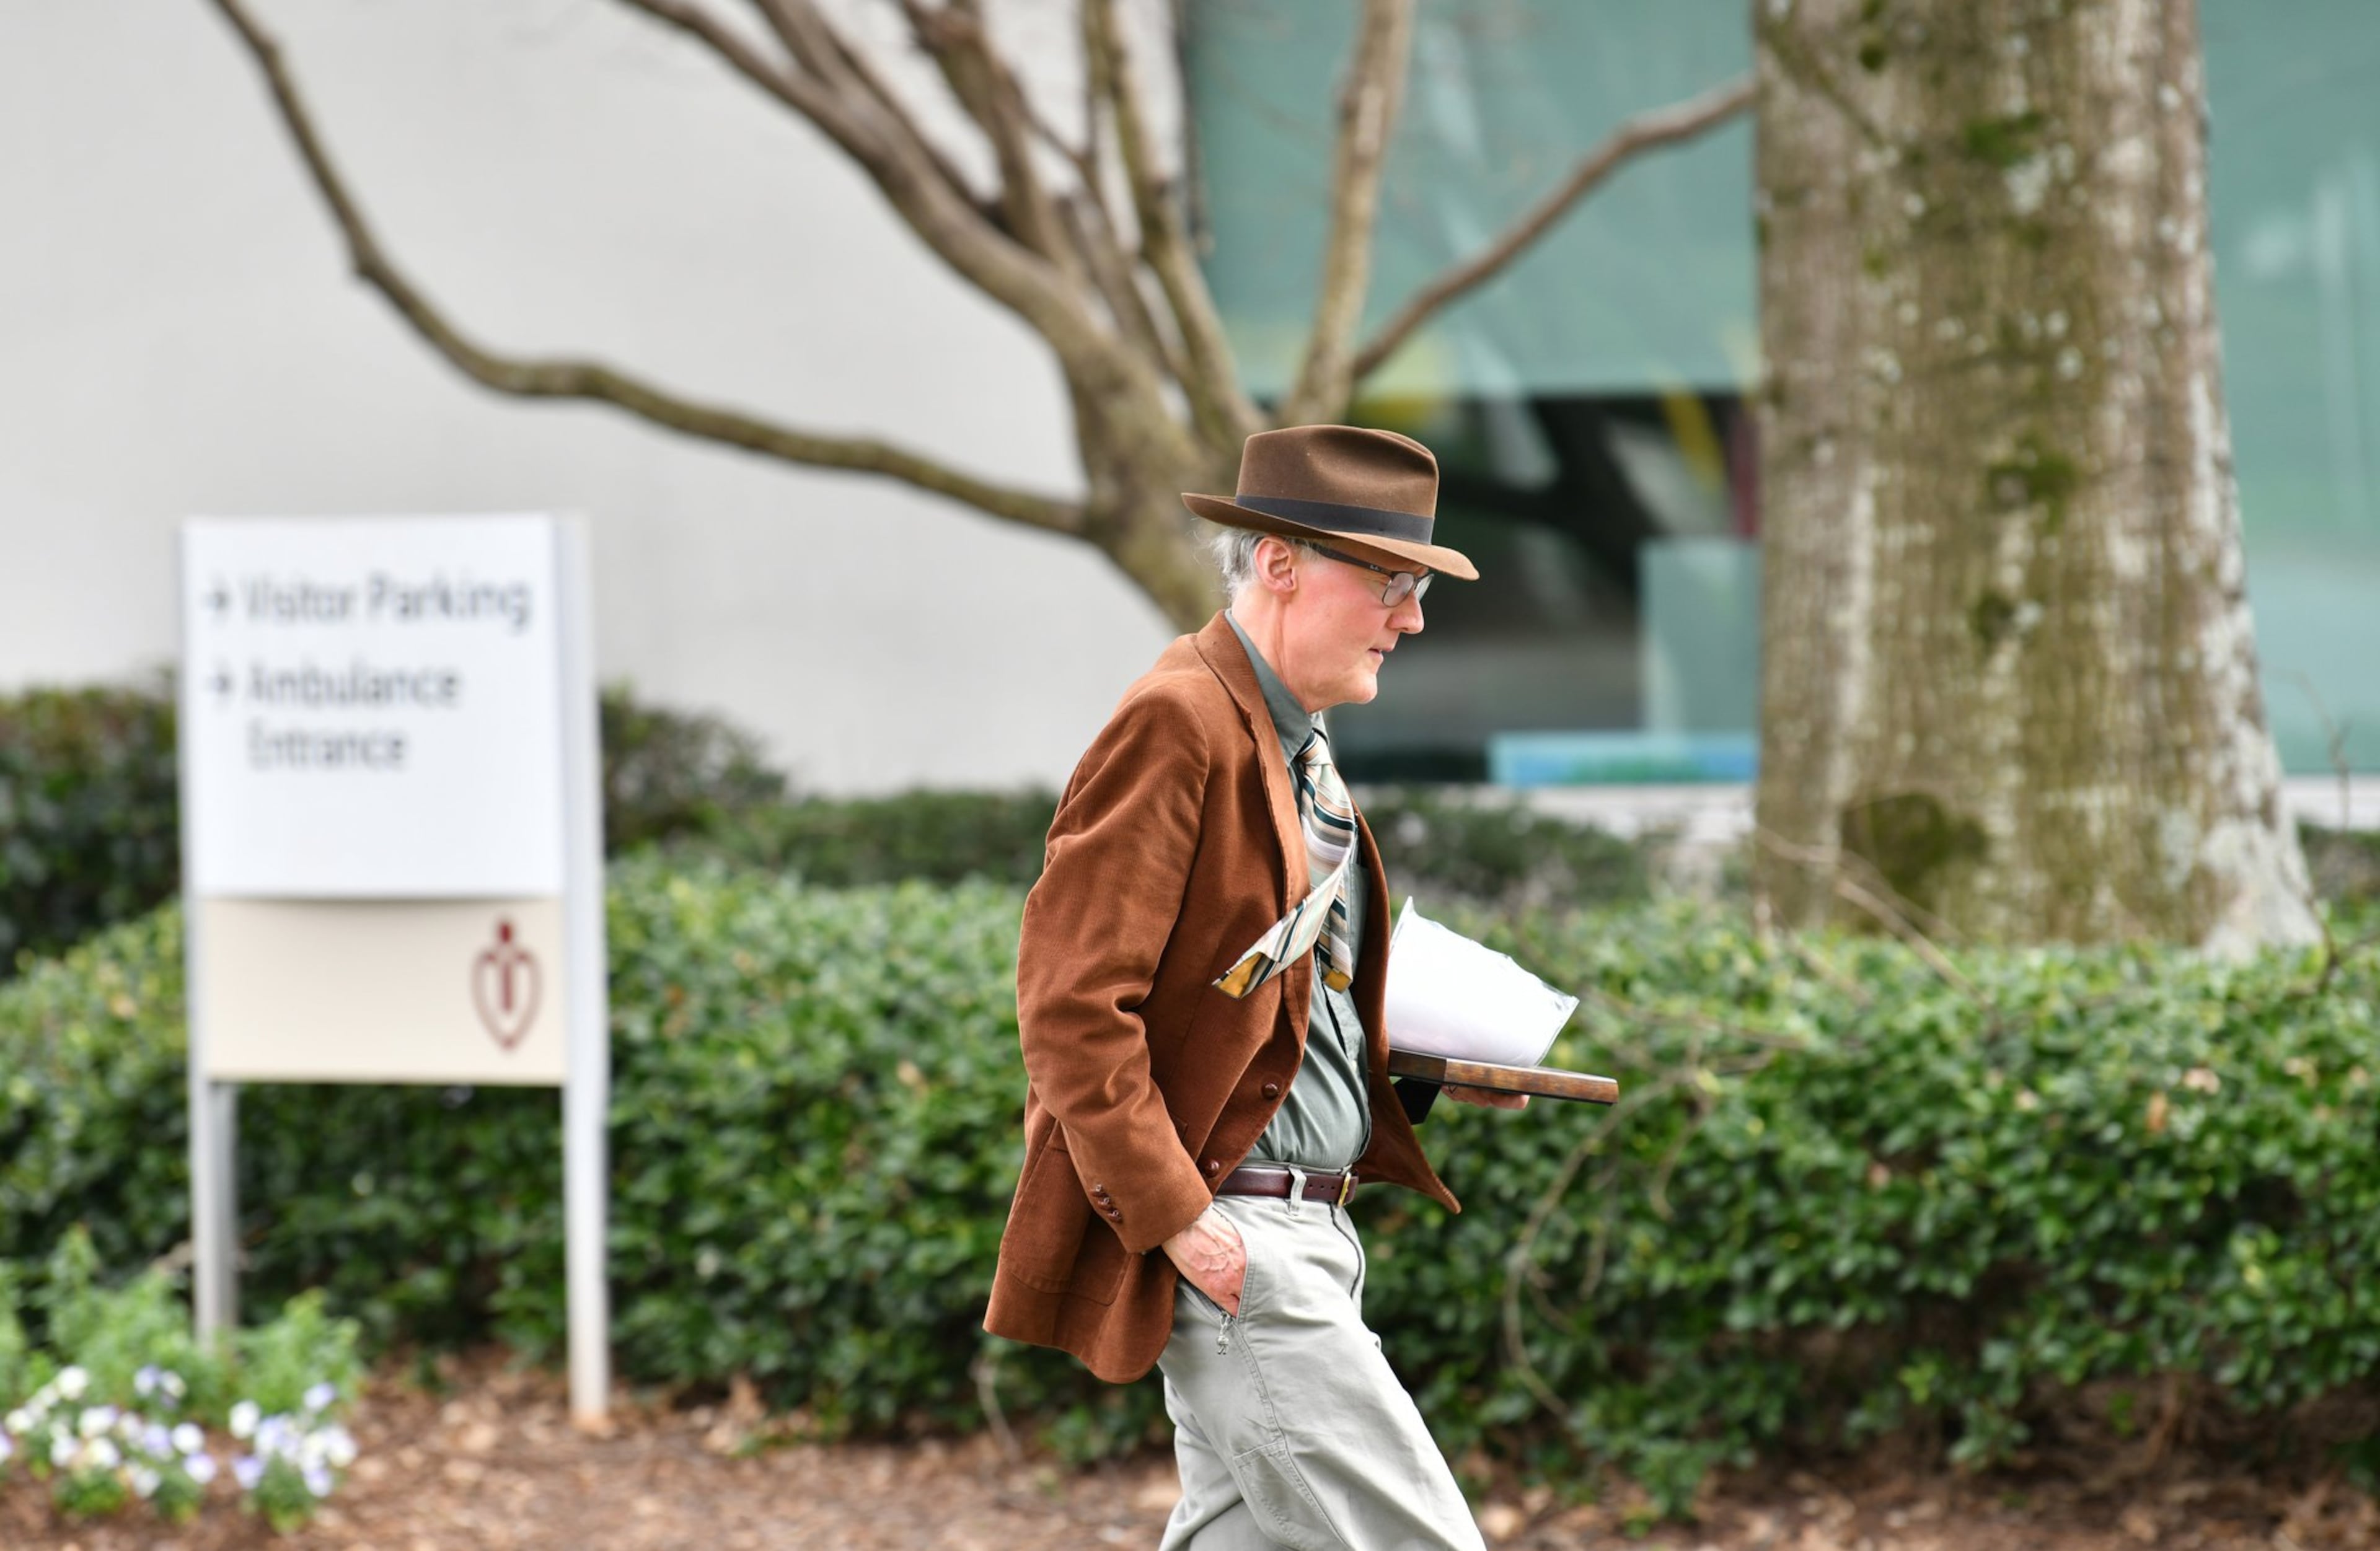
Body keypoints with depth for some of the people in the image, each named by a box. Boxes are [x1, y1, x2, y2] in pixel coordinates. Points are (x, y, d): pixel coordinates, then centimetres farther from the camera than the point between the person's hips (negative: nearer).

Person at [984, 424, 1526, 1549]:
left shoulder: (1291, 739, 18)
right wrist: (1174, 1219, -22)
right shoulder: (1177, 726, -14)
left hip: (1302, 1233, 10)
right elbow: (1071, 1000, -20)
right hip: (1228, 1246, -10)